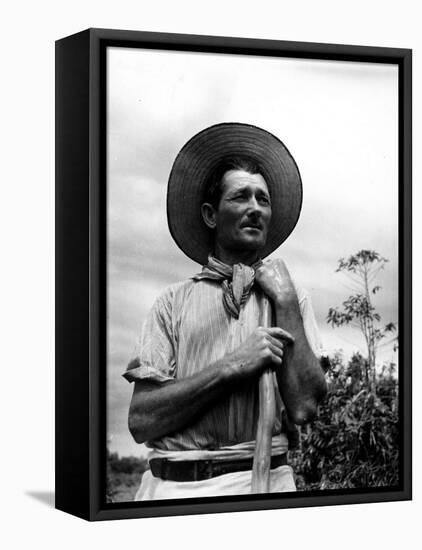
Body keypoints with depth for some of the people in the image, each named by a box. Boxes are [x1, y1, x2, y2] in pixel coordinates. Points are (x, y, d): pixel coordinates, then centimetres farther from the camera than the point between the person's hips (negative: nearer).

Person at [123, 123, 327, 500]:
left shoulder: (291, 296, 9)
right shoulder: (175, 302, 6)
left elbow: (304, 408, -5)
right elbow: (141, 421, -3)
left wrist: (284, 302, -3)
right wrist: (231, 367, -11)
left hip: (262, 482, 1)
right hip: (174, 486, 0)